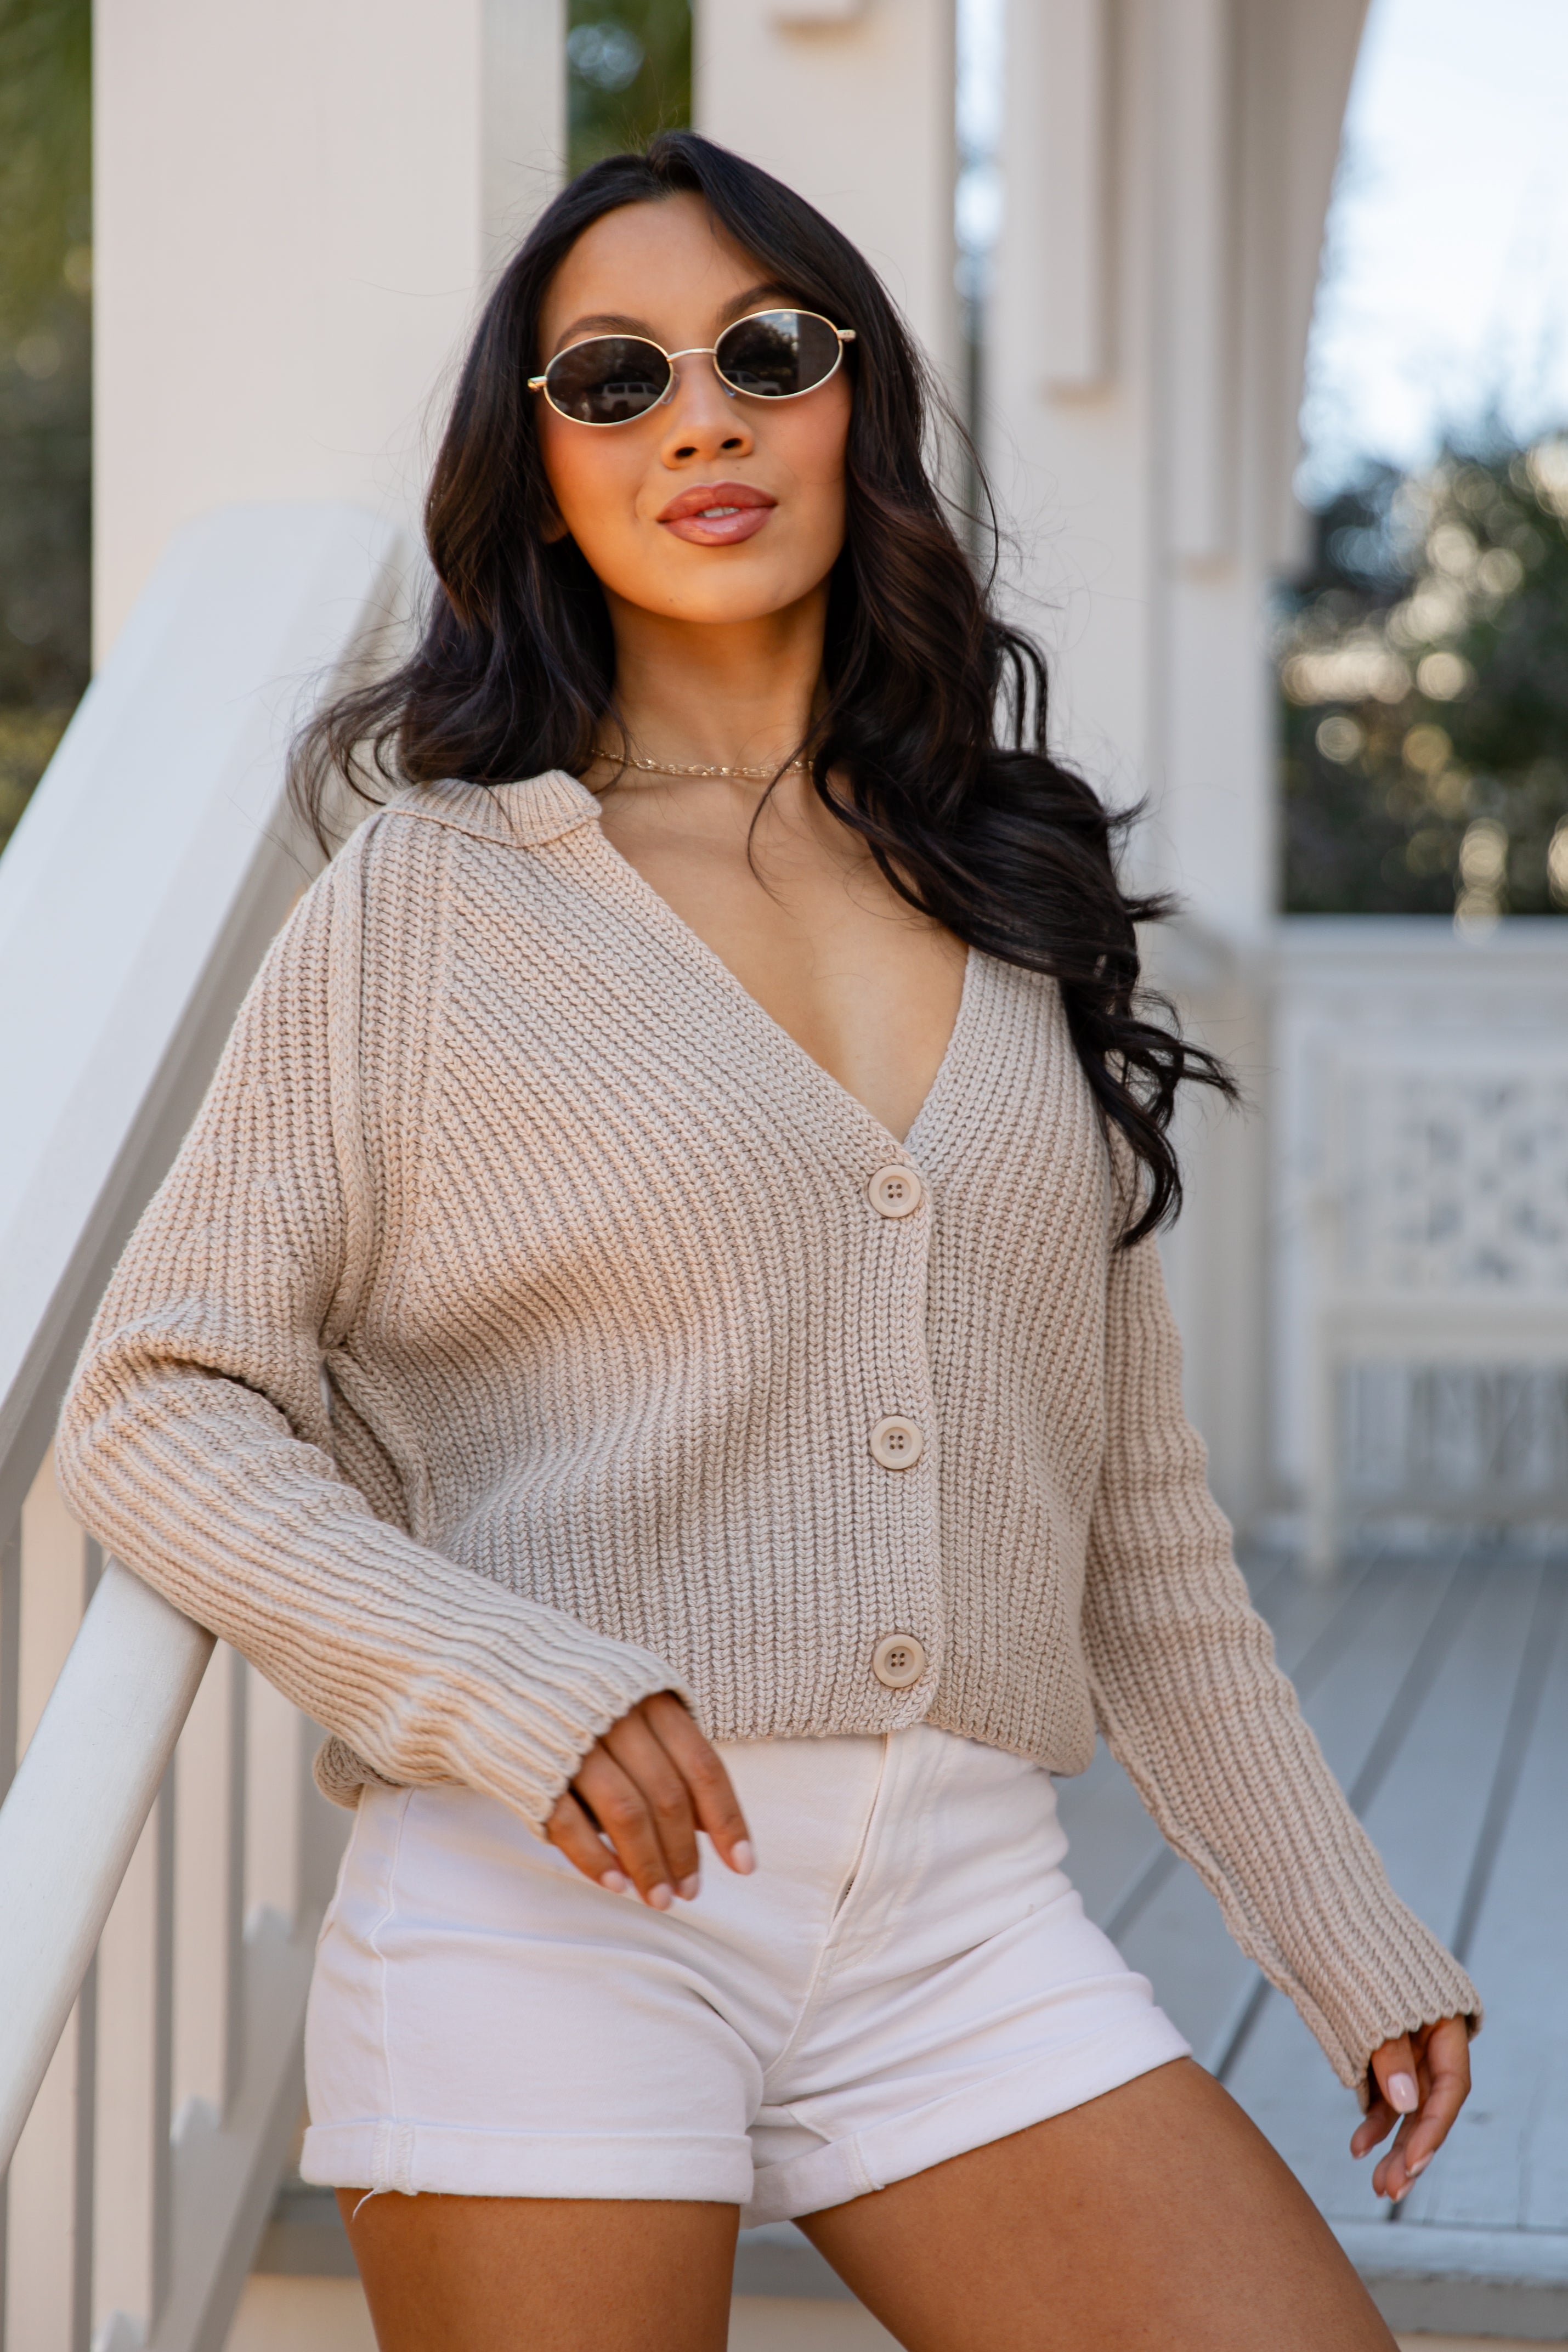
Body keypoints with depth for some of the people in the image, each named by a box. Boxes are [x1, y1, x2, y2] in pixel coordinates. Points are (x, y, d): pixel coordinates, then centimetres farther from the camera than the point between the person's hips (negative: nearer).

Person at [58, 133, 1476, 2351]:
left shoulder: (1015, 908, 14)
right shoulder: (435, 898, 2)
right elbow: (154, 1414, -2)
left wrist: (1352, 1935, 16)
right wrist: (503, 1693, -18)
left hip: (964, 1920, 3)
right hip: (548, 1900, -3)